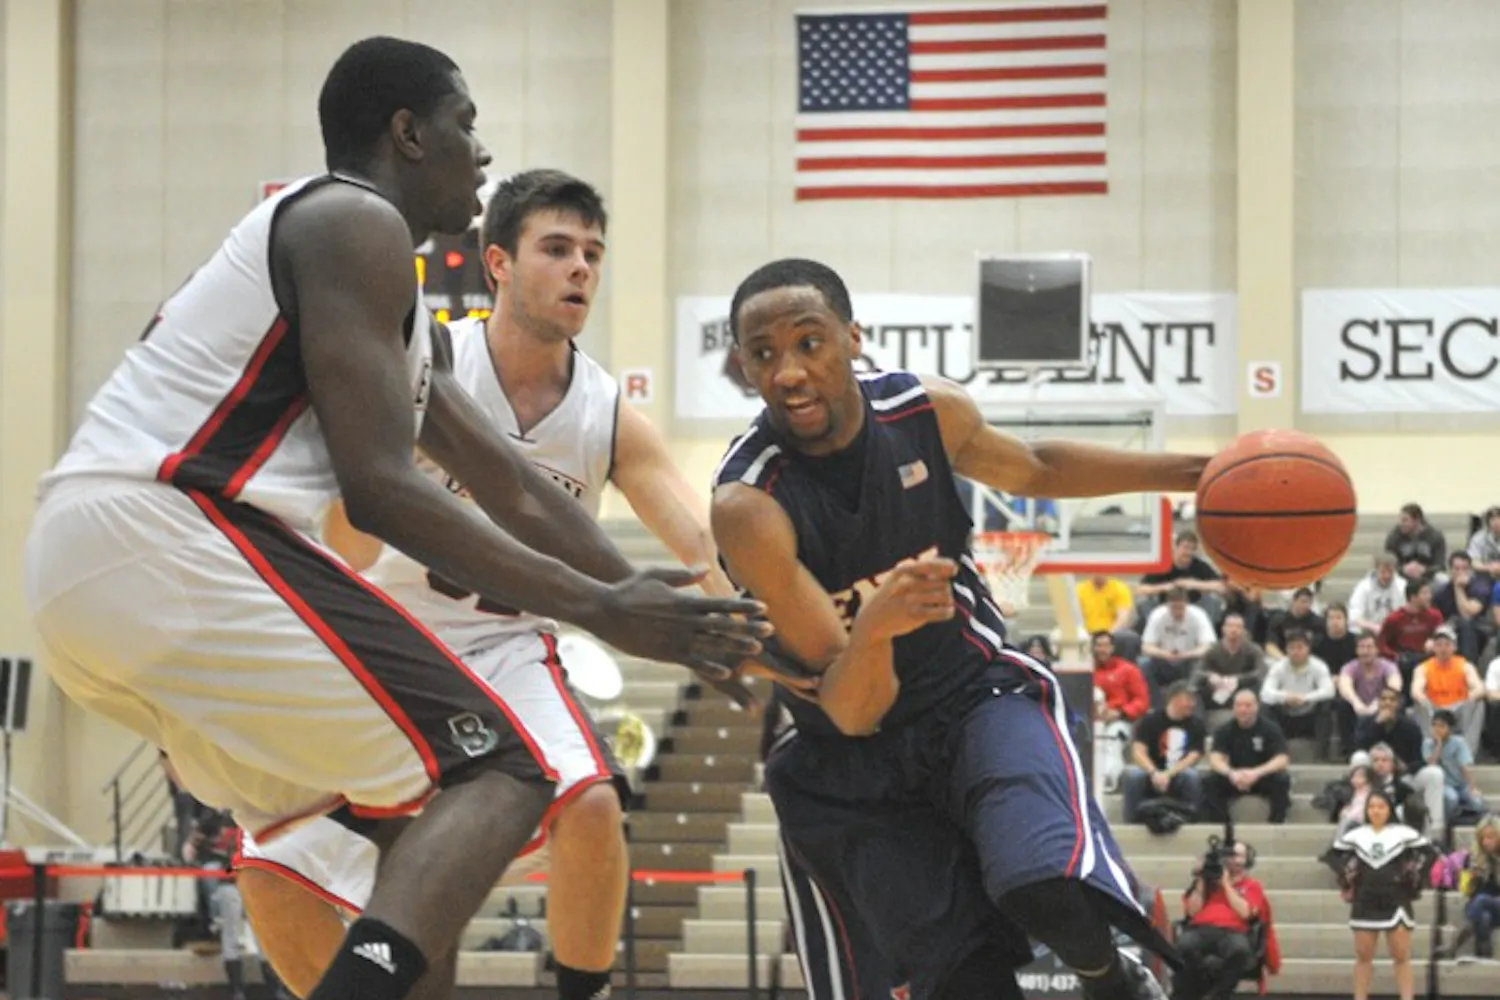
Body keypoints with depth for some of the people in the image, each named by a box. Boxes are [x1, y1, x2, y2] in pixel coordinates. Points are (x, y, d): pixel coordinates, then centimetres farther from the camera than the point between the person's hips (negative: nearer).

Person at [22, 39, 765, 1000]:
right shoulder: (357, 225, -3)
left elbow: (511, 487, 32)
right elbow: (379, 487, -11)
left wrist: (669, 609, 32)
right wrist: (599, 609, -9)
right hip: (170, 536, -10)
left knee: (420, 812, 21)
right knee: (497, 773, -9)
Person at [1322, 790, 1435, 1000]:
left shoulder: (1403, 834, -2)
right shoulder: (1356, 835, 5)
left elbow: (1429, 853, -2)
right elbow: (1331, 855, 13)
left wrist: (1413, 876, -9)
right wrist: (1345, 878, 2)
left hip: (1396, 903, -3)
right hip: (1364, 904, 3)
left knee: (1401, 957, -2)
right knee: (1363, 957, 8)